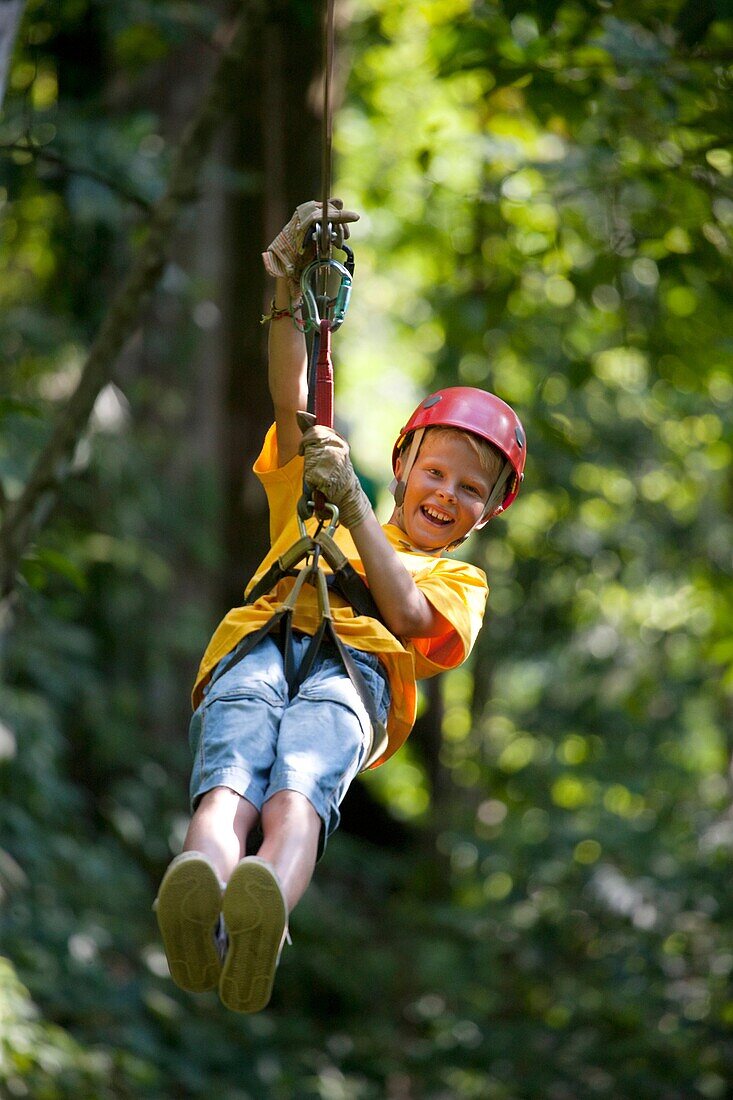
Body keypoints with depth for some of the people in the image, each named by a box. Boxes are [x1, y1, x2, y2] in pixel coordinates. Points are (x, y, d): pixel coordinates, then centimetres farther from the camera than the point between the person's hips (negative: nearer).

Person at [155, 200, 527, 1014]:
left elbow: (409, 616, 7)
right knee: (228, 785, -36)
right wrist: (288, 294, 9)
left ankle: (265, 909, -69)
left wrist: (354, 507, 0)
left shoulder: (460, 580, 32)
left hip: (353, 669, -1)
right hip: (255, 648, 1)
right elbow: (292, 404, 23)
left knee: (299, 798, -38)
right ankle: (200, 892, -67)